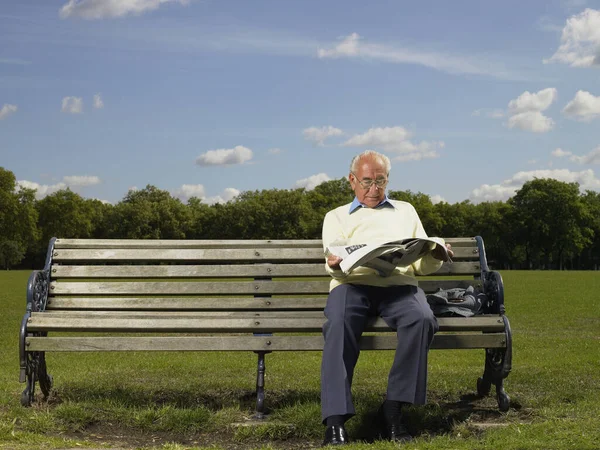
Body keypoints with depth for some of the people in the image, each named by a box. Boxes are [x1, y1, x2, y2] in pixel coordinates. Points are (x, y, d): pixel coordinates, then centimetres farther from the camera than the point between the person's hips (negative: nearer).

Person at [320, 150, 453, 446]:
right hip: (352, 284, -1)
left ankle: (393, 409, -27)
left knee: (421, 319, -34)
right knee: (338, 323, -36)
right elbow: (333, 259, 5)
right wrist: (335, 265, -20)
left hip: (400, 285, 1)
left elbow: (423, 266, 20)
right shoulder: (336, 216, 23)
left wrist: (435, 255, -5)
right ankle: (335, 419, -38)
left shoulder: (405, 211, 28)